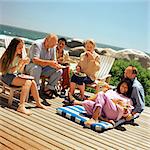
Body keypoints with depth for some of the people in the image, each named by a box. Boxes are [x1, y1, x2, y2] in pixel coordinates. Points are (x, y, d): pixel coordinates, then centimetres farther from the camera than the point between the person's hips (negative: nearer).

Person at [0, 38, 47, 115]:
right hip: (7, 76, -7)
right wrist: (20, 64, -24)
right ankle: (21, 107, -33)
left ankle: (38, 103, -1)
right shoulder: (7, 57, -12)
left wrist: (24, 63, -4)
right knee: (27, 82, -29)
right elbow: (10, 71, -18)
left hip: (16, 75, 7)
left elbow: (20, 71, 12)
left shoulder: (18, 56, 9)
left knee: (33, 82, -16)